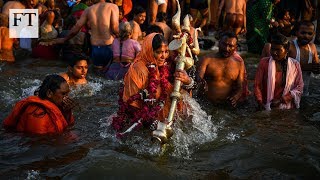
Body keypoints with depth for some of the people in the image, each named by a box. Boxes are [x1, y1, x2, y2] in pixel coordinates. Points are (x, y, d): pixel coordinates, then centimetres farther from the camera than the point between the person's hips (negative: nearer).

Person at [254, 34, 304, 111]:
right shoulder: (264, 62, 3)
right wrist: (260, 104, -10)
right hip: (266, 107, 0)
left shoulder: (295, 65, 5)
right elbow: (257, 85, 3)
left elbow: (299, 87, 5)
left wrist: (281, 100, -7)